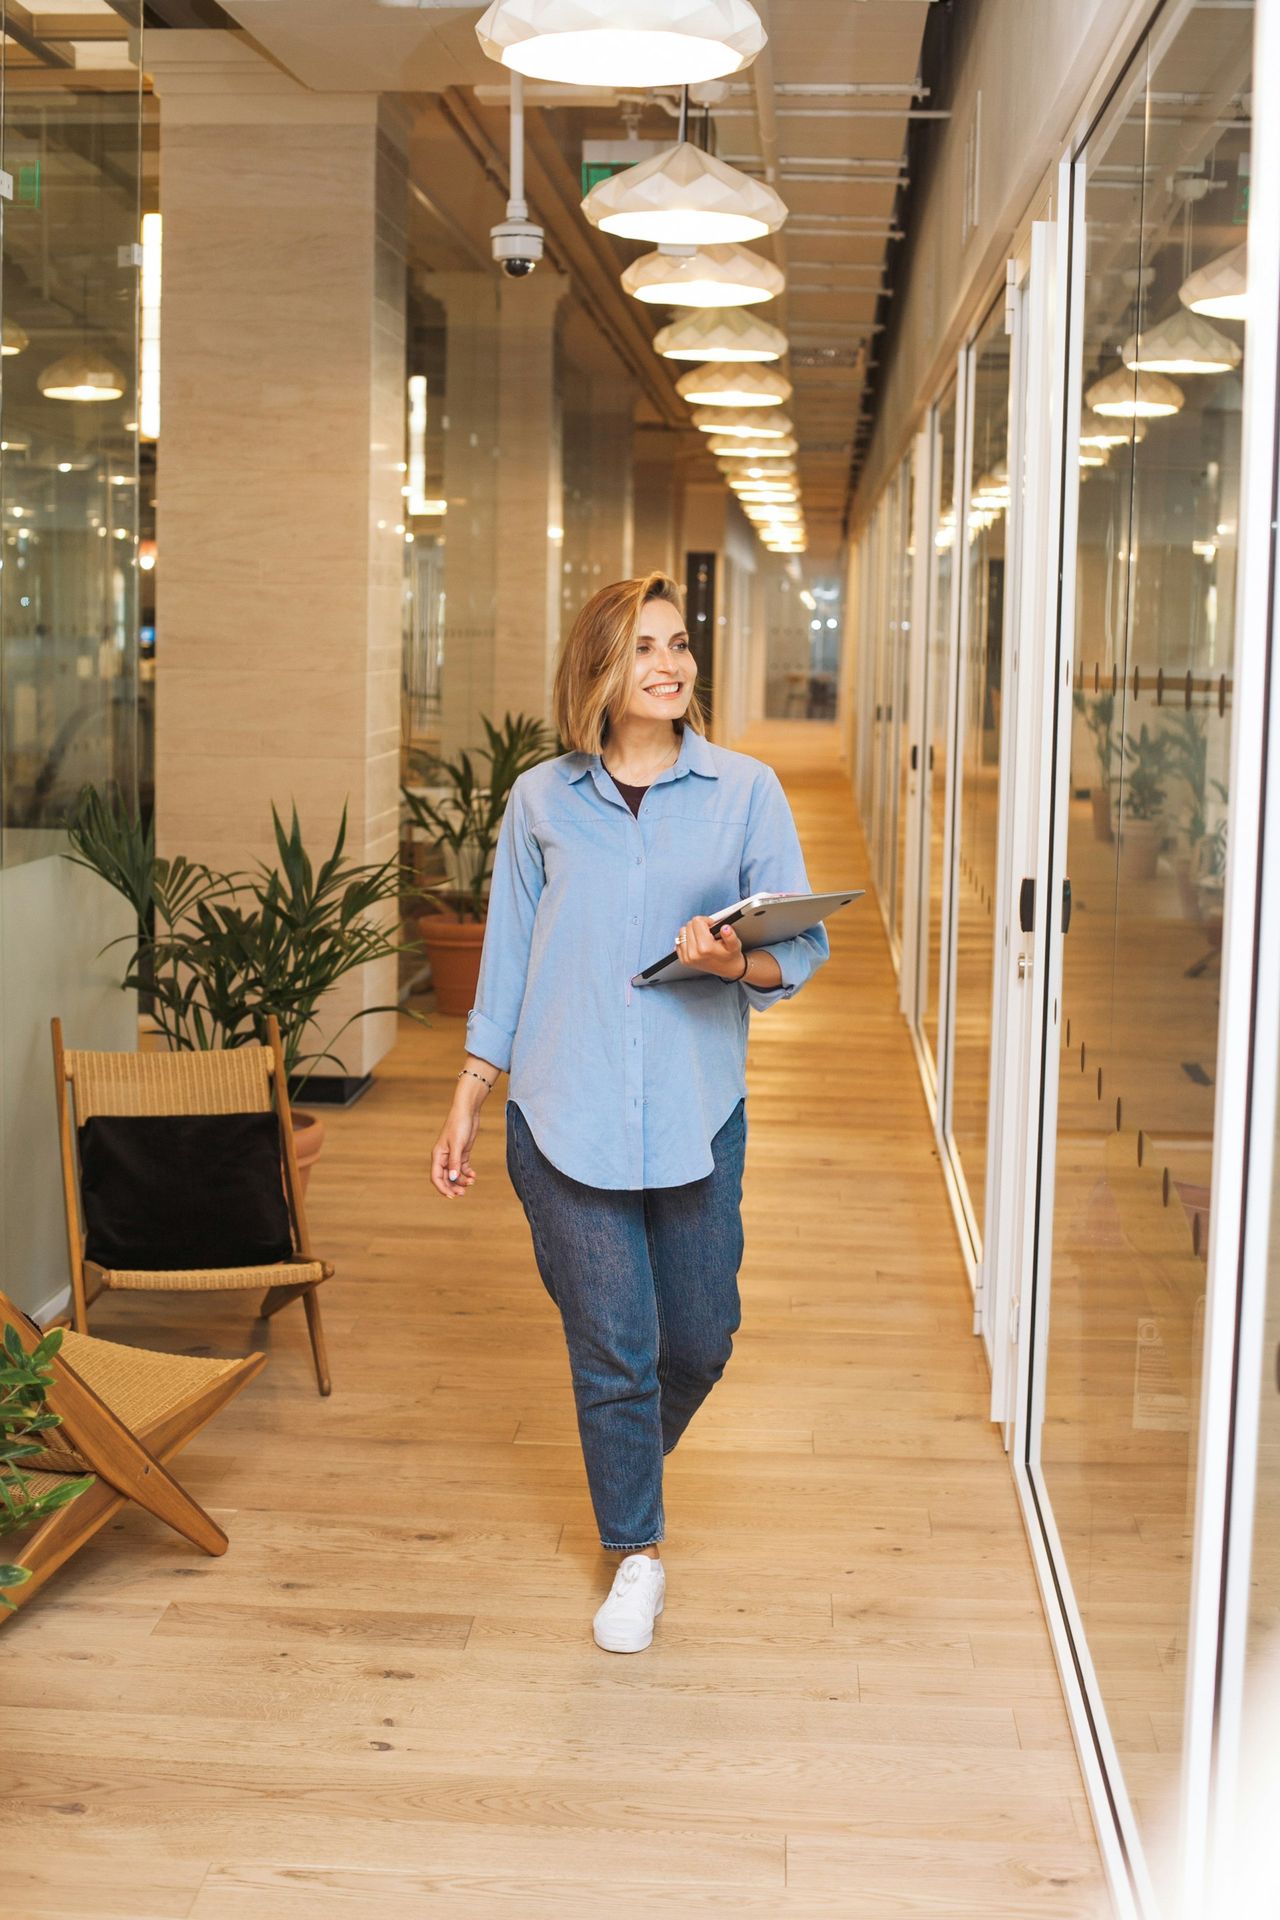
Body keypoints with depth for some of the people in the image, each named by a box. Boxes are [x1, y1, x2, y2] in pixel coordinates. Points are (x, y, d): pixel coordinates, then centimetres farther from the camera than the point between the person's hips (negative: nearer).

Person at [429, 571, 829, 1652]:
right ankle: (637, 1554, 24)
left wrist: (739, 963, -23)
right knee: (612, 1347, 3)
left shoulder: (746, 791, 2)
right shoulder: (542, 801, 4)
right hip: (564, 1116, -1)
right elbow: (506, 965, 9)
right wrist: (464, 1110, 9)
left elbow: (803, 946, 0)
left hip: (697, 1117, 1)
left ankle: (635, 1465, 44)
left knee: (698, 1341, 11)